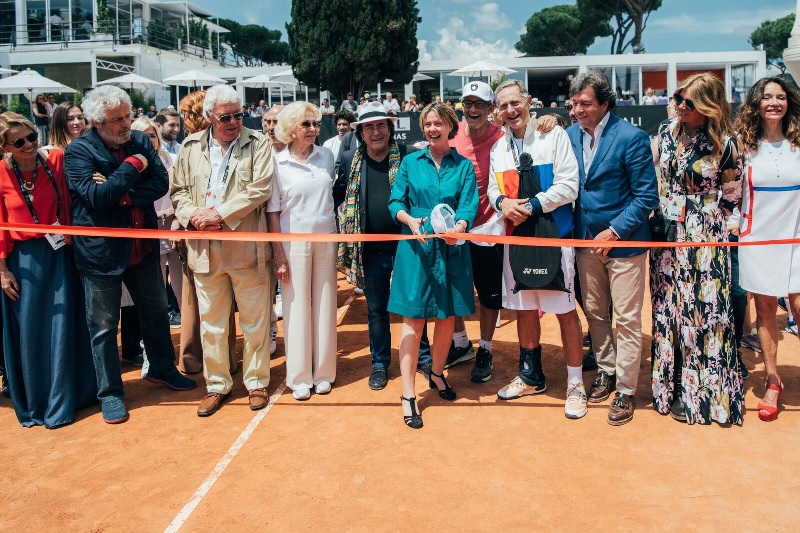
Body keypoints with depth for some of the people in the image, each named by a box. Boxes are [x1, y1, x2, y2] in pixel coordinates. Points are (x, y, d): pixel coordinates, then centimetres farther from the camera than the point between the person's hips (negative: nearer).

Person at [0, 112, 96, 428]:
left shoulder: (55, 160, -5)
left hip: (59, 254, 1)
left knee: (62, 326, 9)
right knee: (28, 331, 8)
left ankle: (61, 400, 26)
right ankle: (31, 402, 27)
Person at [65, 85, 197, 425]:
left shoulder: (141, 142, 2)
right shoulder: (78, 152, -11)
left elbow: (161, 182, -8)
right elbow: (96, 197, -24)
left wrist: (122, 194, -21)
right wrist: (132, 167, -18)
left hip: (143, 248, 5)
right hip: (101, 252, -5)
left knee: (156, 311, 19)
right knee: (104, 326, 7)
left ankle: (161, 368, 40)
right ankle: (110, 393, 22)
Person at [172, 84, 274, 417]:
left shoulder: (257, 144, -1)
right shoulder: (191, 147, 9)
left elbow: (260, 189, -12)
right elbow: (178, 190, 11)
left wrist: (220, 213, -16)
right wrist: (193, 215, -9)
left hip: (247, 248, -3)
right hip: (205, 250, 3)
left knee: (254, 320, 8)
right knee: (211, 323, 12)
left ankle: (256, 381, 24)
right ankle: (217, 385, 26)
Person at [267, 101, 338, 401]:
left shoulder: (326, 157, 5)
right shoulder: (278, 163, -4)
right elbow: (273, 211, -4)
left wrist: (338, 238, 11)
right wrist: (277, 253, -8)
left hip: (326, 239, 3)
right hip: (293, 241, -3)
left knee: (324, 305, 8)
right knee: (296, 308, 3)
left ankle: (323, 372, 20)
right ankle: (299, 376, 14)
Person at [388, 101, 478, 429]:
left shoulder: (464, 166, 6)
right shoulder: (410, 162, 7)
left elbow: (468, 205, -5)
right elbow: (395, 202, 2)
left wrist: (458, 227, -26)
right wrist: (410, 220, -18)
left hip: (451, 249, 1)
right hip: (415, 246, -1)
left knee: (447, 315, 11)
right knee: (413, 318, -4)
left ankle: (437, 373, 35)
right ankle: (408, 395, 1)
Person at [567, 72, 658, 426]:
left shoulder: (631, 137, -14)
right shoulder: (570, 135, 1)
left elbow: (647, 196, -12)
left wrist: (615, 231, -18)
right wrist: (572, 230, -2)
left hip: (623, 240, -5)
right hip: (586, 239, 5)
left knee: (627, 318, 2)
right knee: (594, 312, 16)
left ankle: (625, 391, 14)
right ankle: (607, 371, 35)